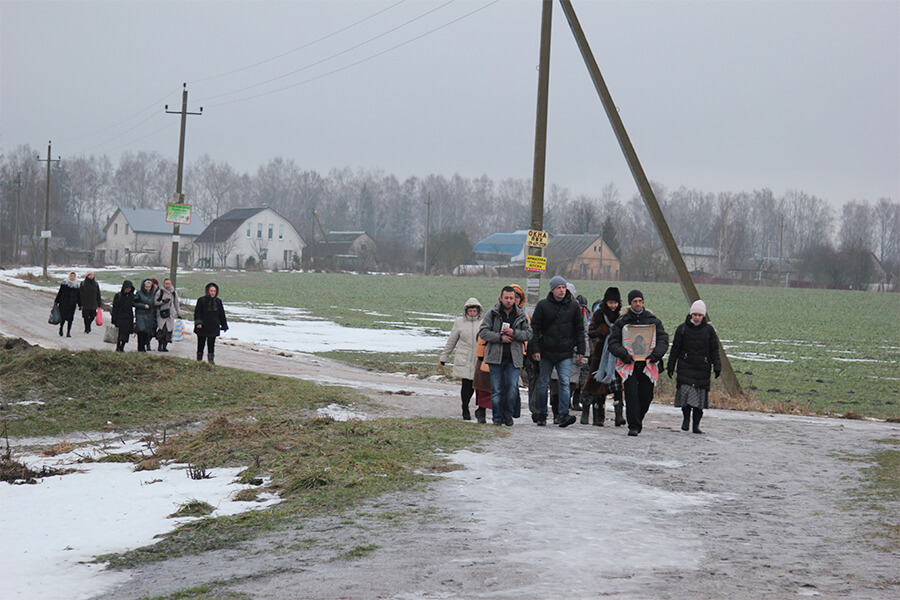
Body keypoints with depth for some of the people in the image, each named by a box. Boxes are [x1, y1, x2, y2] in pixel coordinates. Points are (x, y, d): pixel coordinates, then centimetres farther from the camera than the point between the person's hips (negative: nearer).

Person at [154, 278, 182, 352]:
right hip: (161, 314, -3)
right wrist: (163, 302, -16)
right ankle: (159, 345, -1)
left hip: (170, 314, 3)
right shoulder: (160, 292, 0)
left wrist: (179, 314, 19)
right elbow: (155, 303, -1)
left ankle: (165, 346, 5)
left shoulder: (174, 293, 11)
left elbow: (177, 304, 19)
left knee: (168, 330, -2)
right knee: (161, 329, -15)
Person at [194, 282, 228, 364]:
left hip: (213, 327, 2)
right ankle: (199, 359, 15)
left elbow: (222, 314, 15)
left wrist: (224, 325, 14)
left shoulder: (218, 301, 8)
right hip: (202, 327, -2)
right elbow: (197, 312, -5)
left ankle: (211, 359, 4)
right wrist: (198, 322, -17)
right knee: (201, 343, 5)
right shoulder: (201, 300, -3)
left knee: (211, 344, 0)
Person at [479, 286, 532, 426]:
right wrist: (500, 337, -13)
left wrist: (514, 333, -11)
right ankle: (497, 418, 11)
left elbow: (528, 334, 6)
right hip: (496, 356, -1)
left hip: (513, 357, 1)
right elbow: (483, 332, -2)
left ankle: (508, 414, 6)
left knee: (512, 386, -12)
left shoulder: (521, 315, 8)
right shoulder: (492, 313, 2)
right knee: (496, 389, 1)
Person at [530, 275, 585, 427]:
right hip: (546, 352, 0)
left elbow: (579, 329, 9)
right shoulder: (543, 305, 0)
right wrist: (536, 349, -6)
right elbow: (535, 328, 2)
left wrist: (580, 350, 3)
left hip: (565, 353, 0)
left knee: (565, 383, -10)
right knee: (543, 384, 7)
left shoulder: (573, 306, 4)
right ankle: (542, 415, 18)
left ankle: (564, 415, -14)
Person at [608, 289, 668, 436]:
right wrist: (623, 354, -16)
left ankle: (638, 420, 27)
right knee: (631, 395, -13)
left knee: (646, 396, 3)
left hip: (648, 364, 2)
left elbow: (663, 339, 8)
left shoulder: (653, 321, 11)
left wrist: (656, 354, -10)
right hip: (629, 364, -2)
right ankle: (633, 426, -9)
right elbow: (613, 343, 3)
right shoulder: (621, 322, 7)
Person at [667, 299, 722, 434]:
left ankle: (696, 424, 9)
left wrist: (717, 367, -2)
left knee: (700, 397, 0)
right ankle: (686, 418, 4)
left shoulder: (709, 330, 6)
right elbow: (675, 349, 9)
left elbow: (714, 351, 8)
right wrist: (670, 367, 7)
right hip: (685, 367, -1)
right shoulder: (683, 328, 4)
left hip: (702, 369, 1)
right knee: (686, 391, -16)